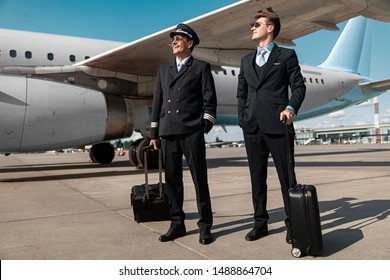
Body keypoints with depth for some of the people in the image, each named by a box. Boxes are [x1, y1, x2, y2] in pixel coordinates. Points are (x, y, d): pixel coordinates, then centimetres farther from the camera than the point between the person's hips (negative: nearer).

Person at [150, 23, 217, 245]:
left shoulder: (201, 68, 7)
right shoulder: (164, 71, 20)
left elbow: (210, 100, 1)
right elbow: (157, 102, 18)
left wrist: (205, 126, -8)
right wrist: (154, 133, 13)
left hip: (192, 132, -5)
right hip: (168, 133, 5)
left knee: (199, 179, -2)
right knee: (172, 179, 7)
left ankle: (205, 226, 7)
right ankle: (177, 224, 17)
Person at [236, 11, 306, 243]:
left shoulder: (287, 56, 6)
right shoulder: (246, 61, 19)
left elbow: (299, 86, 2)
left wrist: (291, 107, -15)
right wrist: (242, 118, 10)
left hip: (277, 126, -4)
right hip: (252, 128, 5)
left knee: (287, 177, 1)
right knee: (257, 178, 9)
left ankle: (292, 224, 14)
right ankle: (260, 223, 20)